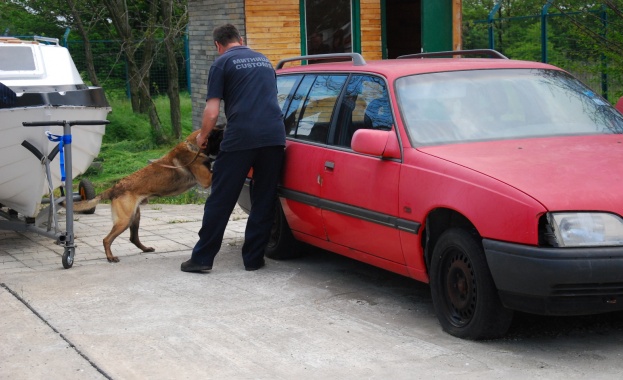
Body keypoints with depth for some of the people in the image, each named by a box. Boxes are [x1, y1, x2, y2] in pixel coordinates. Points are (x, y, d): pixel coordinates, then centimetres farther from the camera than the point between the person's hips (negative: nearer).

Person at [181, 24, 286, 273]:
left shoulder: (222, 63, 5)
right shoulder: (264, 60, 22)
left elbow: (212, 112, -1)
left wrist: (202, 137, 15)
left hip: (240, 138, -4)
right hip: (274, 137, 4)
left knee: (220, 201, 3)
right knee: (264, 201, 11)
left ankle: (202, 258, 7)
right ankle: (253, 258, 14)